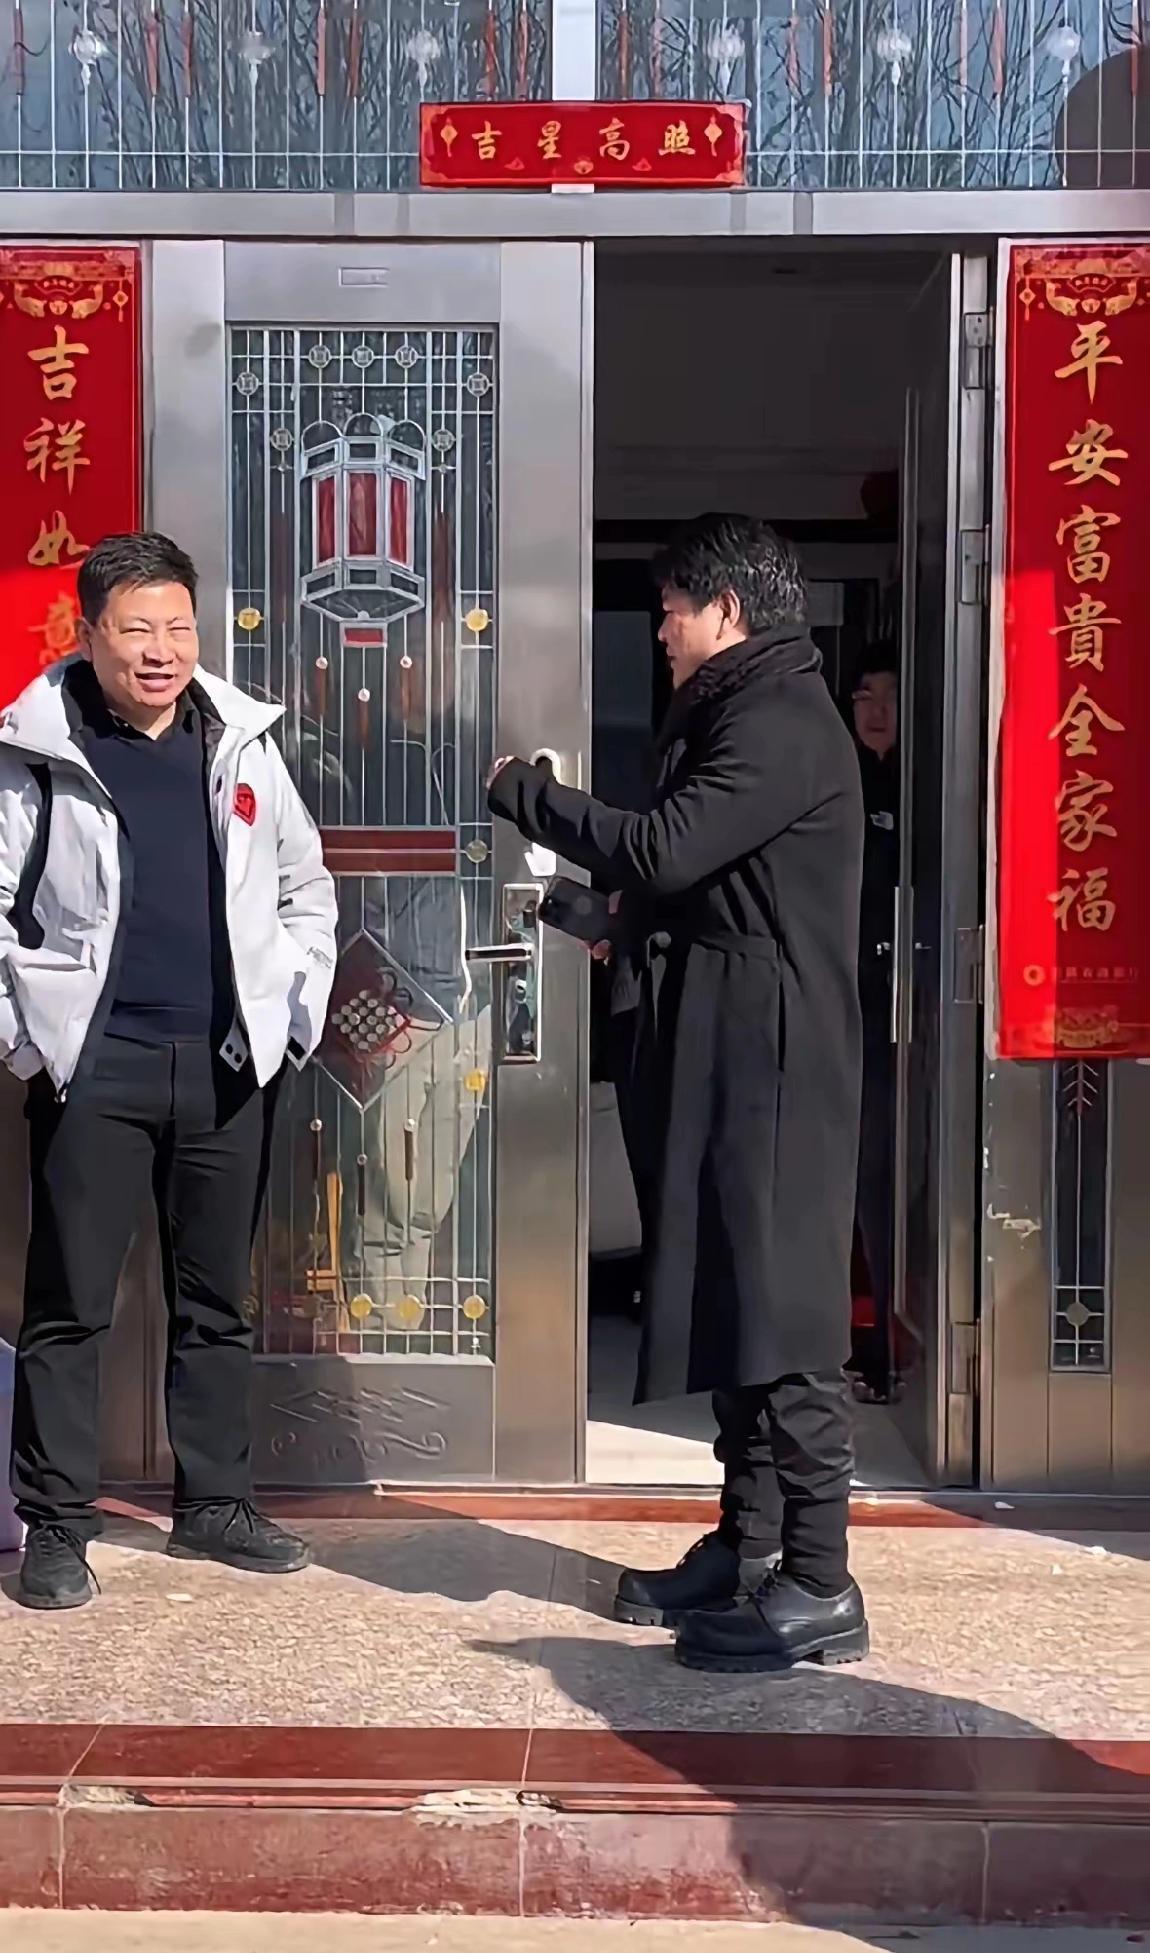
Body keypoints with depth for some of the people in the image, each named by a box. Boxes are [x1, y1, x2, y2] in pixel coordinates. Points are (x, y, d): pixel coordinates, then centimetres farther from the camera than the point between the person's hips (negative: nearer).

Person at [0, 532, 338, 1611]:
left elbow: (305, 888, 16)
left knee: (217, 1299, 12)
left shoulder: (242, 743, 8)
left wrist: (294, 1013, 7)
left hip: (227, 1063, 4)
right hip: (92, 1066, -3)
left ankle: (215, 1504, 25)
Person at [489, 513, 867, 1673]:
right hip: (725, 1054, 11)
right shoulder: (739, 717, 19)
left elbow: (662, 850, -23)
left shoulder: (783, 726, -14)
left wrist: (519, 789, -12)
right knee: (729, 1301, 13)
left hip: (774, 1060, -11)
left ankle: (819, 1585, 0)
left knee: (785, 1311, -7)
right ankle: (746, 1547, 23)